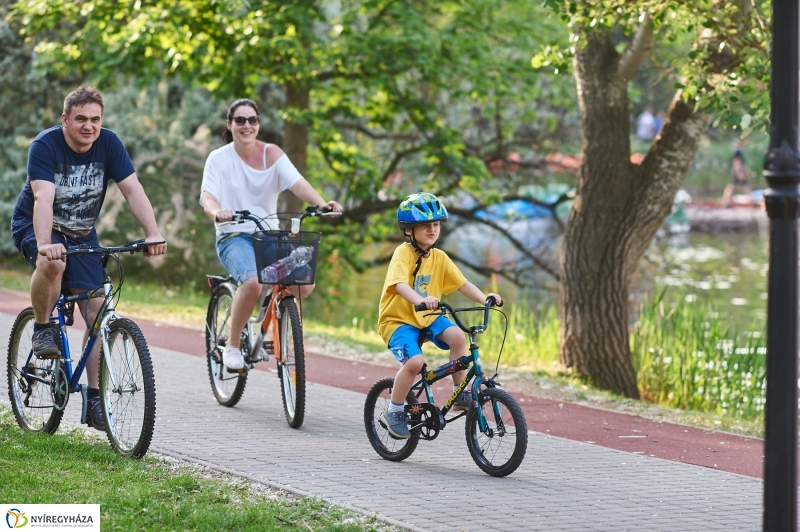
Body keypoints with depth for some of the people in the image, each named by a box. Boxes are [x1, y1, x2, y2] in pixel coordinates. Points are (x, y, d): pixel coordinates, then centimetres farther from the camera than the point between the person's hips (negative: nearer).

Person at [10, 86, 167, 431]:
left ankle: (94, 396, -3)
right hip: (36, 227, -4)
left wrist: (153, 233, -31)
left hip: (81, 234, 4)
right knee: (53, 263, -39)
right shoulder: (45, 146, -23)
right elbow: (43, 198, -35)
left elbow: (132, 189, -17)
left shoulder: (108, 144, -11)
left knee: (97, 312, -8)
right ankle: (42, 328, -12)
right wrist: (45, 243, -50)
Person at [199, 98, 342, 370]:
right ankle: (232, 346, -11)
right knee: (252, 283, -34)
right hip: (233, 236, -3)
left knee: (305, 282, -21)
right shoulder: (219, 158, -2)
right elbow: (207, 195, -16)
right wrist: (217, 212, -40)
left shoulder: (271, 153, 2)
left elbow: (297, 183, -13)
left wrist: (322, 203, -33)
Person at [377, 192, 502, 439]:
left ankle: (460, 394, -9)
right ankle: (393, 412, -8)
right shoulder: (404, 253, -16)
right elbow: (399, 285, -32)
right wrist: (420, 300, -51)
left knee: (457, 336, -24)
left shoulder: (439, 258, 2)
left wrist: (484, 298, -20)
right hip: (398, 319, -5)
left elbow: (463, 284, -1)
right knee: (415, 362, -29)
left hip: (428, 318, 5)